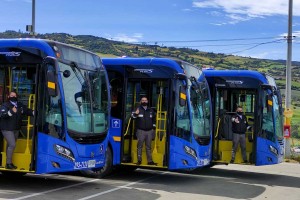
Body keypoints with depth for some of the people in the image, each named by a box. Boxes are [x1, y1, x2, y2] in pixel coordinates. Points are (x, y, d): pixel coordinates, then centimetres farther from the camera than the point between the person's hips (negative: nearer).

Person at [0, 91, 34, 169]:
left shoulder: (20, 105, 7)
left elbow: (27, 111, 13)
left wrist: (34, 113, -3)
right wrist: (11, 111, -40)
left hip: (16, 129, 7)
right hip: (7, 129, -7)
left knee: (10, 145, 15)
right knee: (12, 145, -14)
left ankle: (9, 162, 24)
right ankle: (8, 164, -6)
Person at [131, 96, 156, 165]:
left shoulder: (151, 110, 13)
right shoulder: (138, 109, -2)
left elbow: (154, 119, 25)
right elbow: (132, 116, -16)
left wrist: (153, 127, 17)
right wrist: (135, 114, -38)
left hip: (149, 131, 4)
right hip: (140, 131, -4)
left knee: (148, 146, 8)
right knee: (140, 146, -2)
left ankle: (150, 161, 12)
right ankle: (139, 160, 4)